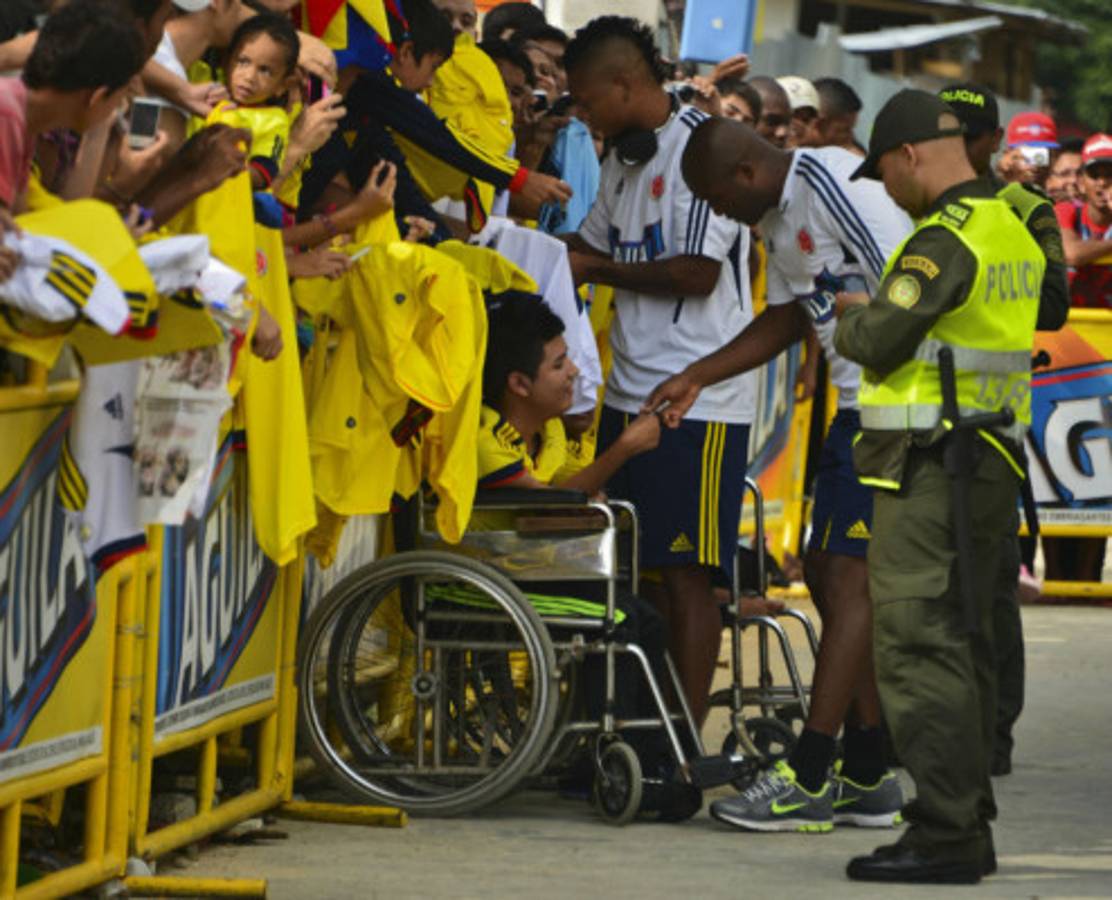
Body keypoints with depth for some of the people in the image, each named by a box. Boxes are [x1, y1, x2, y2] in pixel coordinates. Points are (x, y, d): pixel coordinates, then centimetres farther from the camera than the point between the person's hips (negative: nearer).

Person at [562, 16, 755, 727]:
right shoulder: (626, 157, 16)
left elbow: (696, 271, -19)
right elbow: (596, 241, 29)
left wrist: (597, 270, -8)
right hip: (633, 393, 9)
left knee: (685, 571, -6)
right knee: (638, 566, 10)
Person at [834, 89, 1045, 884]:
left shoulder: (946, 239, -16)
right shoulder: (1014, 230, 14)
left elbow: (879, 340, -17)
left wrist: (850, 315, 4)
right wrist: (878, 310, 14)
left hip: (930, 467, -10)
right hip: (994, 460, 10)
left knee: (920, 646, -9)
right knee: (966, 646, 14)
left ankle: (942, 834, -11)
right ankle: (971, 827, 18)